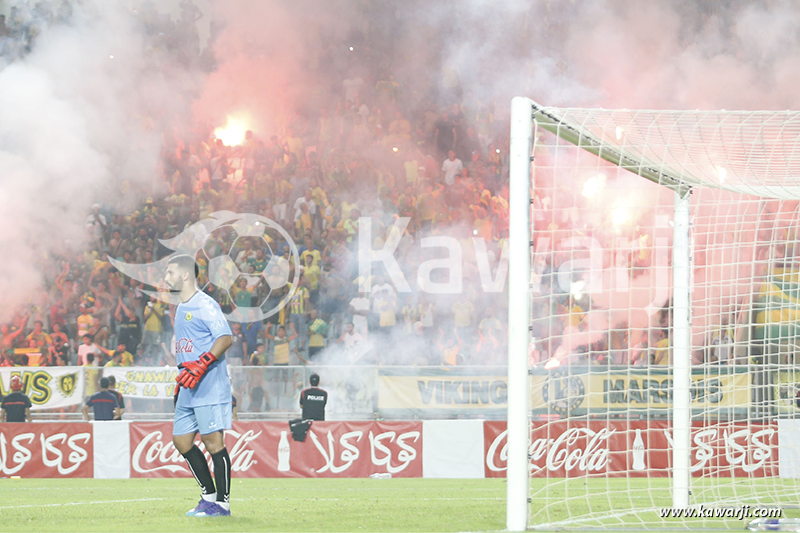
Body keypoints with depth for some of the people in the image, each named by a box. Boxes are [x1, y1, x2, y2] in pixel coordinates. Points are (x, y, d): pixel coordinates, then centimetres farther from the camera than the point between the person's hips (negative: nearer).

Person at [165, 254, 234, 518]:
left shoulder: (205, 305, -10)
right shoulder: (181, 308, 20)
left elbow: (225, 337, -19)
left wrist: (202, 364, -27)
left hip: (209, 388, -10)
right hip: (188, 391, 10)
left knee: (213, 441, -9)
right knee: (181, 439, 9)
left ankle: (222, 502, -4)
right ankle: (210, 495, 17)